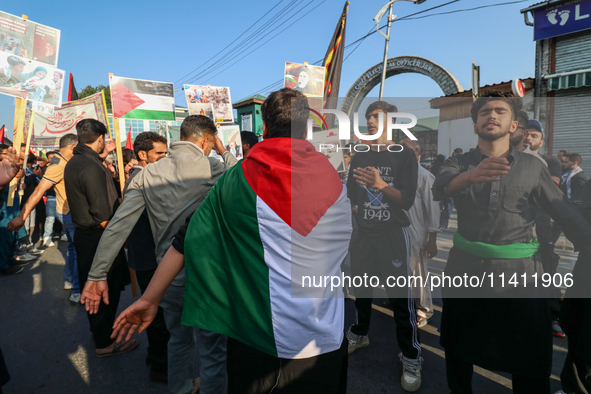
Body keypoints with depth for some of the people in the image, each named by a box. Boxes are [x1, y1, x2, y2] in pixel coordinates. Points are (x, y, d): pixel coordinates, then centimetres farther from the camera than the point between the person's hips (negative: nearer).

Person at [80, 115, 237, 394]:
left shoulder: (148, 174, -1)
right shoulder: (214, 168, -13)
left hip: (168, 275, 6)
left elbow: (118, 225, -3)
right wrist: (223, 151, 15)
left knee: (179, 341, 28)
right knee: (213, 352, 10)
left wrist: (97, 275, 1)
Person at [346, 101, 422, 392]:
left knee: (401, 298, -1)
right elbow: (351, 196, 9)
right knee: (361, 290, 16)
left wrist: (381, 185, -28)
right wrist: (356, 212, -7)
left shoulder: (405, 155, -5)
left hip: (393, 235, -4)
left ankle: (411, 358, 15)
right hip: (362, 234, 4)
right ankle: (360, 335, 38)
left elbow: (407, 200, -13)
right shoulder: (359, 157, 7)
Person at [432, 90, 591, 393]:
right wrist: (469, 176, -40)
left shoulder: (533, 167, 4)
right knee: (458, 351, 16)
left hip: (518, 271, 0)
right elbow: (438, 188, -19)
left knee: (531, 369, 7)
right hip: (465, 267, 1)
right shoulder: (459, 163, 2)